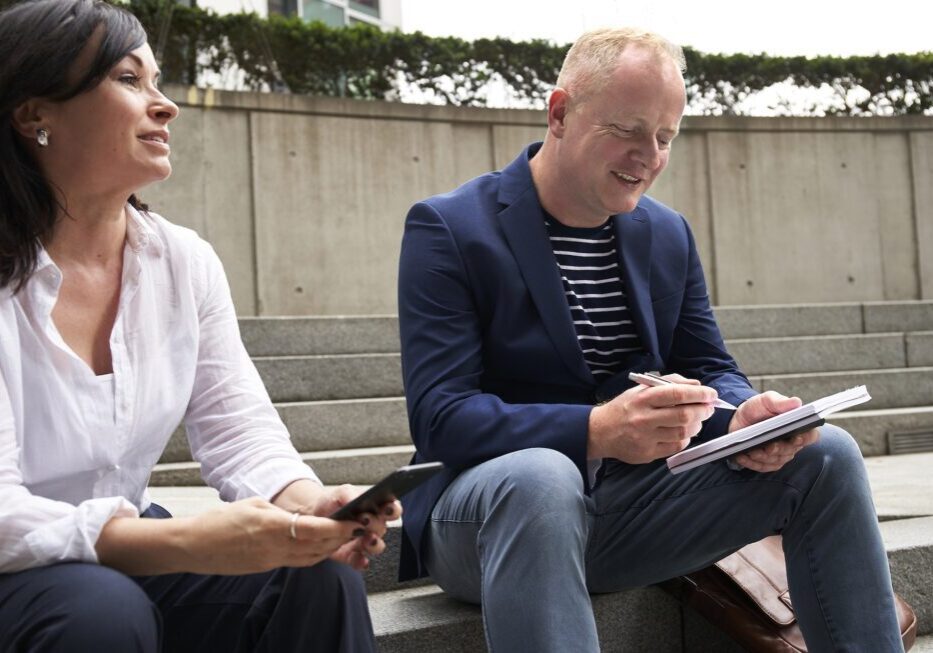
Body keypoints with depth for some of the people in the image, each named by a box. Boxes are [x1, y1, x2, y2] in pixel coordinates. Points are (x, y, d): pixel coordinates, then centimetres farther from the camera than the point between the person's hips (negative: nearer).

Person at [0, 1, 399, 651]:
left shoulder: (185, 262, 0)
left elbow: (240, 428, -2)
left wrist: (309, 505, -25)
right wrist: (189, 543, -37)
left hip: (127, 554, 4)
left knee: (320, 577, -19)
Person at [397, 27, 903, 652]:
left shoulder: (670, 234, 10)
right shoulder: (447, 228, -10)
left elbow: (710, 370, 11)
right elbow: (440, 417, -18)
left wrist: (743, 417, -15)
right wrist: (595, 431, -34)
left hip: (632, 504, 6)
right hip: (484, 501, -5)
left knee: (825, 454, -9)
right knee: (540, 480, -40)